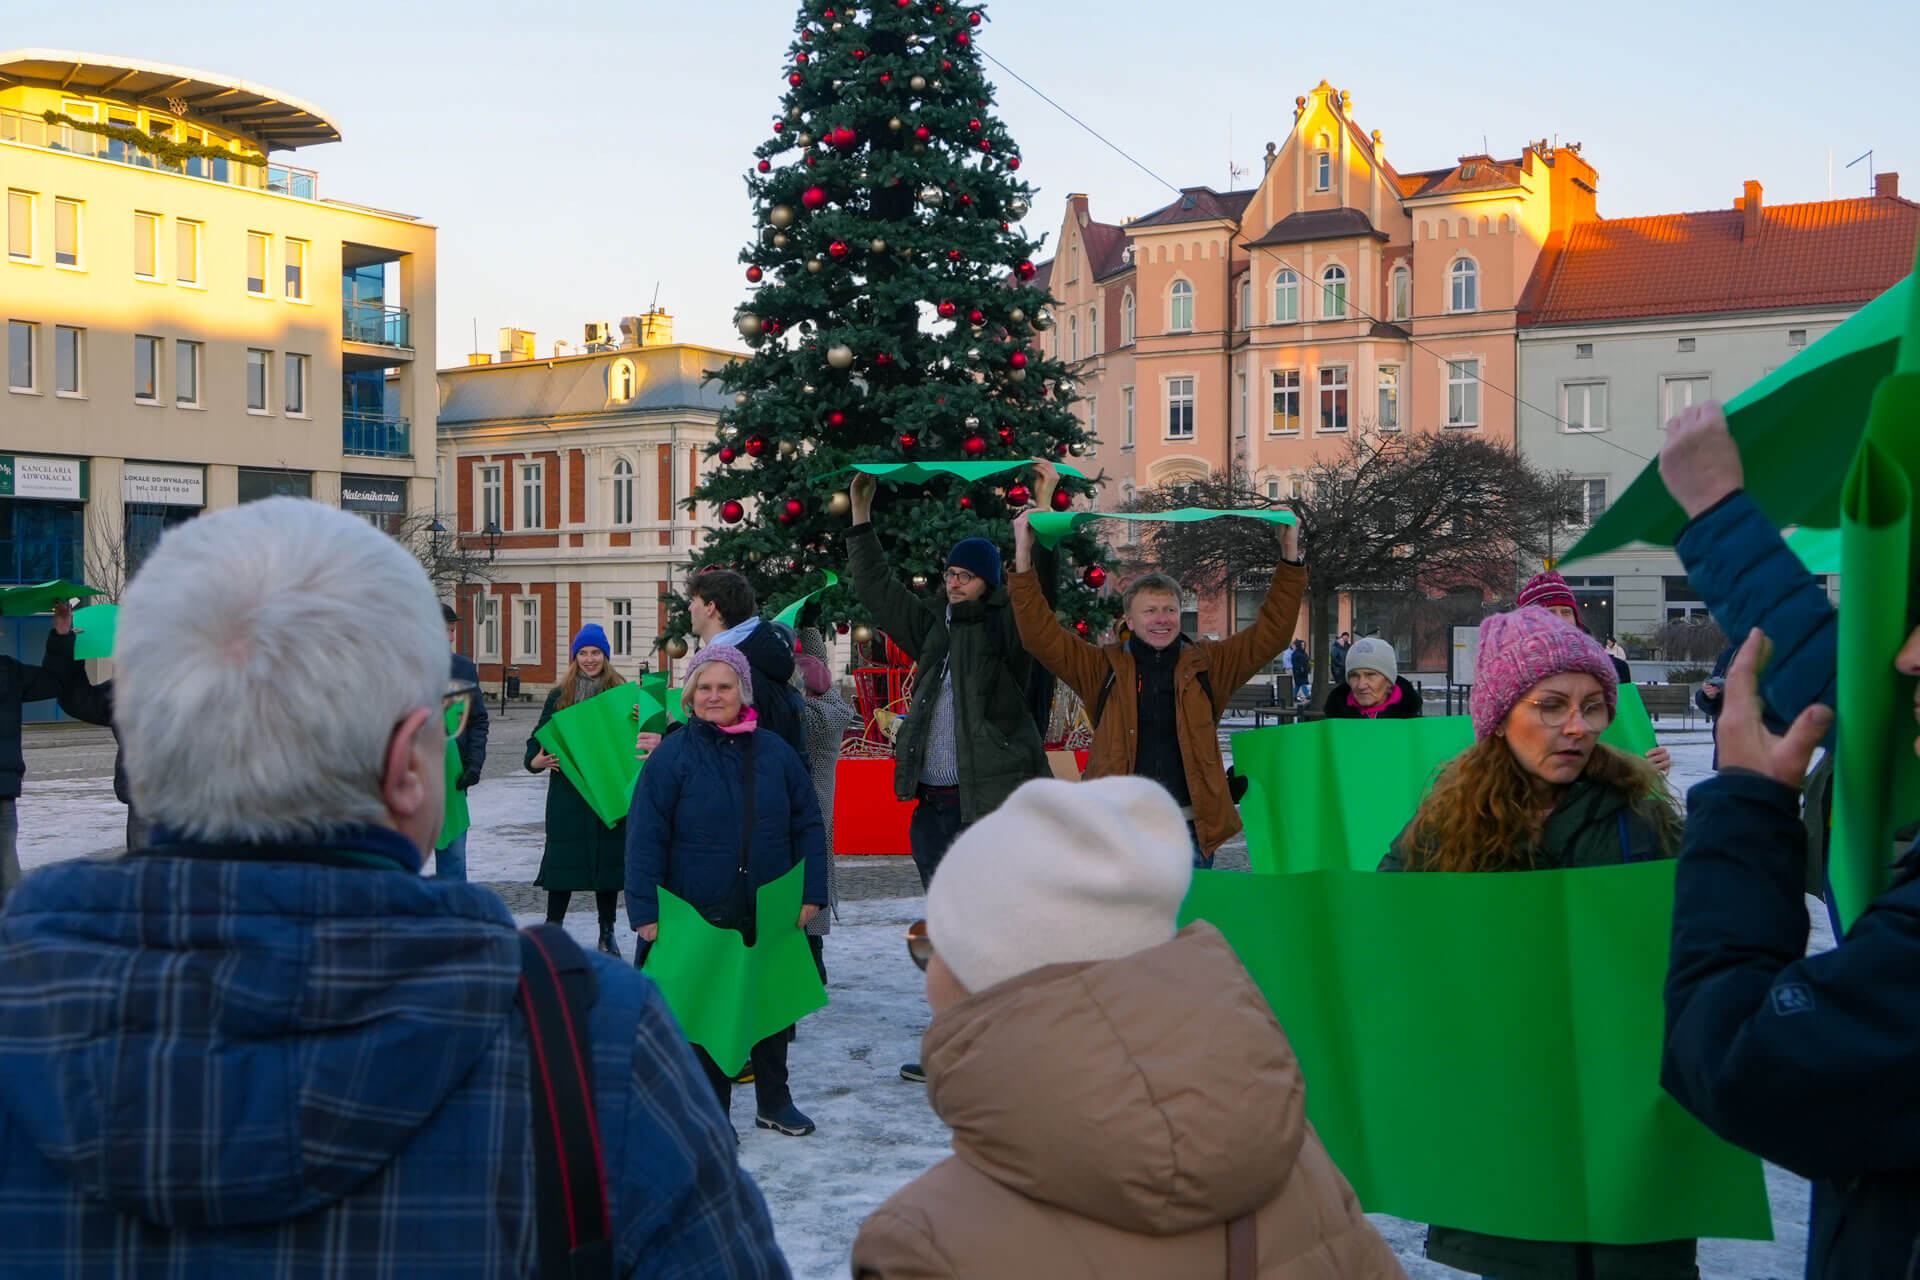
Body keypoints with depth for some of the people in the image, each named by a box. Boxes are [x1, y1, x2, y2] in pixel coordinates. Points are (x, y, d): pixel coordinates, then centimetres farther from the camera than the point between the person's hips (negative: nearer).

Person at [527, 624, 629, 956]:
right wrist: (535, 760, -13)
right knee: (564, 858, 1)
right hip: (567, 794, 0)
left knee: (608, 859, 6)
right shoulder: (560, 694, 5)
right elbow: (540, 734, 7)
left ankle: (607, 934, 17)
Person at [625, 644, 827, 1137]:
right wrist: (646, 911, -14)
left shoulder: (775, 753, 3)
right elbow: (645, 838, -9)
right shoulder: (672, 756, -7)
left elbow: (807, 826, 8)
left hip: (770, 913, 3)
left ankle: (774, 1101, 32)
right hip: (700, 916, -3)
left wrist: (811, 893, 1)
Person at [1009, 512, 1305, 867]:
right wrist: (1023, 557, -9)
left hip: (1191, 831, 1)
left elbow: (1271, 632, 4)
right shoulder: (1104, 667, 5)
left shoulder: (1207, 665, 8)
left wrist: (1289, 557, -3)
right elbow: (1041, 635, -2)